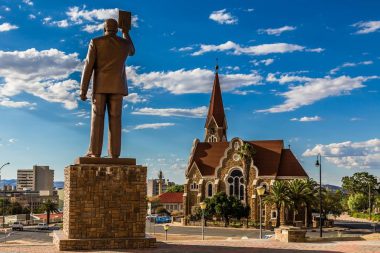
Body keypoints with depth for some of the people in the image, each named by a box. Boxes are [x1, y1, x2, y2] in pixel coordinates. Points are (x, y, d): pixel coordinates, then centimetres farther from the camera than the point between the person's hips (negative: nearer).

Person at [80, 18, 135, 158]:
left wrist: (83, 90, -6)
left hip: (100, 86, -2)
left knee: (97, 118, -1)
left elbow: (88, 67, -7)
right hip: (117, 87, 2)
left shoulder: (95, 42, -2)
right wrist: (126, 32, 38)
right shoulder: (125, 43, 6)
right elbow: (131, 52, 33)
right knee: (115, 119, 0)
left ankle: (95, 152, -7)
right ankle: (114, 153, -5)